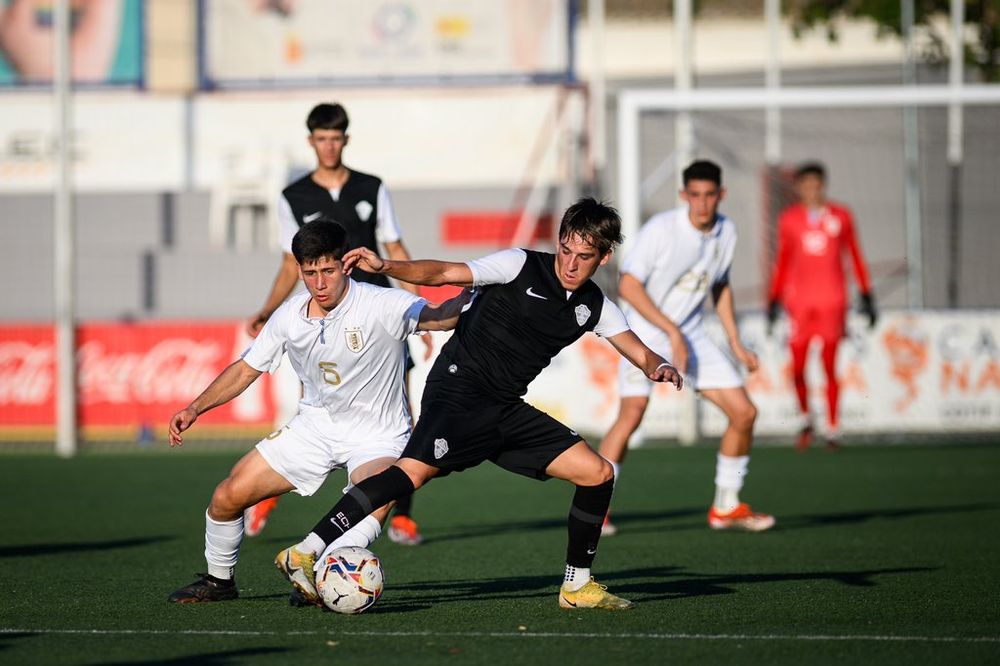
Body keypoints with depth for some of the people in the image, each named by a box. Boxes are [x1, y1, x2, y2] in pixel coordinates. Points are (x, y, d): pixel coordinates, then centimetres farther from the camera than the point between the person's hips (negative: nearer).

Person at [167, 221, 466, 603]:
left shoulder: (382, 306, -20)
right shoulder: (289, 317, -4)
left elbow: (440, 317, -34)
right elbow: (246, 369, 8)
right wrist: (195, 408, 1)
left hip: (376, 437, -4)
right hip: (315, 425, 5)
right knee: (229, 496, 1)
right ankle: (218, 581, 22)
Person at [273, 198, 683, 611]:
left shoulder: (595, 307, 12)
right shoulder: (522, 266, -5)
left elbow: (638, 352, 9)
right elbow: (443, 274, -10)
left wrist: (660, 368, -15)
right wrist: (385, 267, -25)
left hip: (506, 410, 7)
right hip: (459, 388, -7)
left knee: (597, 474, 0)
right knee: (414, 471, -28)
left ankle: (577, 586, 13)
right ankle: (306, 551, -29)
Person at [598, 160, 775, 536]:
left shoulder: (726, 233, 1)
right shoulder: (661, 230, -19)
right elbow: (628, 285, -20)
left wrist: (736, 343, 14)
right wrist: (672, 330, -23)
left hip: (691, 336, 6)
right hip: (645, 333, -6)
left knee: (744, 412, -1)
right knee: (632, 414, -24)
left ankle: (726, 508, 14)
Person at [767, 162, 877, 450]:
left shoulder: (840, 217, 5)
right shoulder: (789, 219, 7)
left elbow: (855, 257, 12)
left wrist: (867, 297, 9)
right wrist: (774, 300, 13)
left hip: (832, 300, -1)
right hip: (799, 301, 1)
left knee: (830, 368, -4)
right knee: (797, 368, -4)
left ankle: (833, 430, 2)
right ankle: (805, 419, 18)